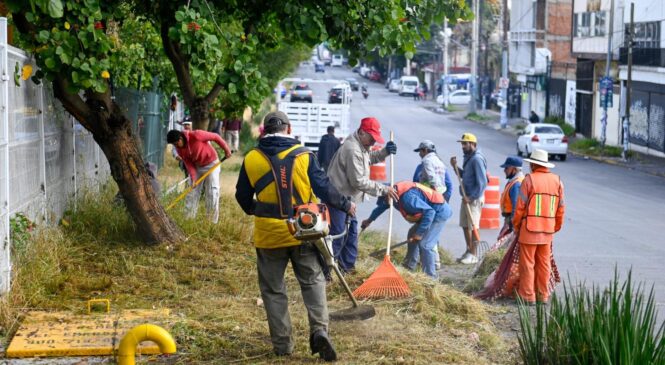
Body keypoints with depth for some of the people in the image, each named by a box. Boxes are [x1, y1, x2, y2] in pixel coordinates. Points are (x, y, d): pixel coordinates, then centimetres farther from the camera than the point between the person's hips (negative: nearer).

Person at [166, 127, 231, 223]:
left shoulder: (196, 136, -30)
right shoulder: (179, 148, -12)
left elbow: (215, 137, -21)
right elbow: (188, 163, -9)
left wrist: (226, 149, -15)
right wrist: (193, 177, -20)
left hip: (211, 164, -5)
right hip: (196, 167, 5)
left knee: (212, 192, -7)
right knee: (192, 191, 4)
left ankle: (213, 221, -1)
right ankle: (189, 219, 11)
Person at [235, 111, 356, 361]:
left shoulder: (251, 160, -2)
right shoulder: (303, 155, -6)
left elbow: (243, 197, 9)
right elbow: (323, 187, -4)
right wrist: (345, 205, 13)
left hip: (269, 234, 0)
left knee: (273, 289, 10)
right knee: (313, 281, 10)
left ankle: (282, 344, 11)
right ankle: (319, 329, -9)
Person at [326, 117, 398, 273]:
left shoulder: (361, 146, 8)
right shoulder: (352, 150, -25)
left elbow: (369, 158, 27)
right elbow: (359, 181, -24)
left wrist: (385, 152, 8)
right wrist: (383, 189, -18)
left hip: (346, 197, 11)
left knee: (351, 231, 18)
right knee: (337, 236, -8)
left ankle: (348, 266, 29)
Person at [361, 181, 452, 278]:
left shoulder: (406, 197, -30)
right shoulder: (397, 192, 1)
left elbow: (430, 212, -32)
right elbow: (381, 206, 23)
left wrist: (419, 233, -25)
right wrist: (369, 220, 37)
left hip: (439, 212, -10)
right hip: (430, 211, 10)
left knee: (425, 244, -13)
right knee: (412, 237, 18)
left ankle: (430, 276, -5)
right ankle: (409, 266, 30)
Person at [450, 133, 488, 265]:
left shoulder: (477, 159, -17)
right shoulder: (468, 158, 13)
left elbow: (482, 183, -21)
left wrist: (472, 198, -21)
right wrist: (455, 166, 7)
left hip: (474, 199, -9)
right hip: (467, 198, 9)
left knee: (472, 227, -4)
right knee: (465, 226, 14)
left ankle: (473, 255, 3)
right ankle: (469, 251, 24)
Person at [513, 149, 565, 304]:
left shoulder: (529, 179, -9)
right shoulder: (557, 181, 6)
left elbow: (520, 205, -9)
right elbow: (561, 208, 9)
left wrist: (516, 224, 3)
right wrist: (557, 226, 19)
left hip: (529, 228, -5)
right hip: (548, 229, 5)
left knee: (527, 263, 1)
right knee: (544, 263, 12)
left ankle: (528, 296, 2)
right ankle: (543, 295, 14)